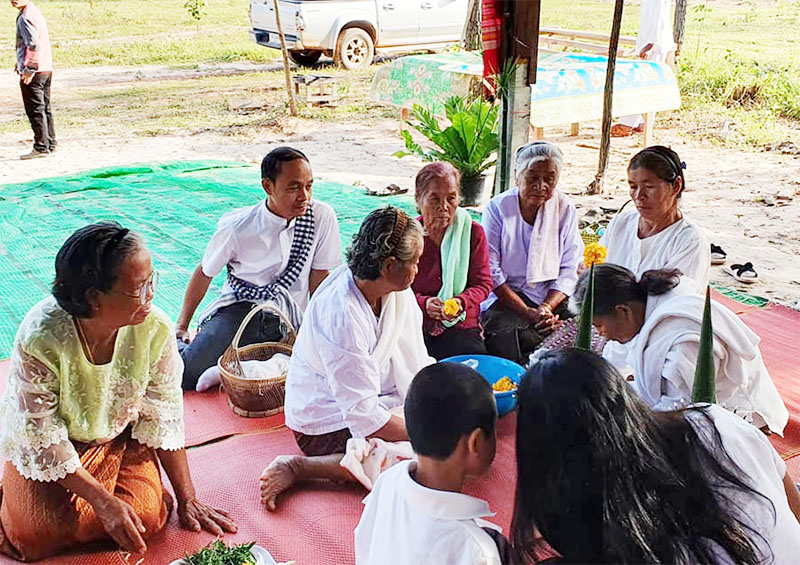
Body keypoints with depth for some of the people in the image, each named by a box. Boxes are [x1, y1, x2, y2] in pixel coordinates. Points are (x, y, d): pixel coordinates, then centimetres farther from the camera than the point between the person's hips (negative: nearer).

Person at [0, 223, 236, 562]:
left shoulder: (155, 328, -23)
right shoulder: (40, 338, -32)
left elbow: (164, 419, -11)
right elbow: (41, 438, -22)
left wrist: (187, 499, -9)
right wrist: (102, 501, -24)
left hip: (119, 439, 3)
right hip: (42, 445, -2)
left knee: (147, 517, -17)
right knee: (41, 534, -20)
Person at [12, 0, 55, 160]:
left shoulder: (25, 17, -15)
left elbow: (34, 45, -24)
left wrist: (29, 69, -21)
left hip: (34, 71, -9)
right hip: (46, 68, 9)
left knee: (35, 110, -5)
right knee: (45, 108, 14)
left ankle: (41, 147, -3)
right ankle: (50, 144, 20)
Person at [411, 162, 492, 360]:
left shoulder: (473, 232, 2)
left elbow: (483, 283, 4)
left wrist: (461, 301, -17)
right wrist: (423, 303, -18)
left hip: (461, 326, 1)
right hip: (414, 325, -1)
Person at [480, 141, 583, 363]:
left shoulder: (565, 209, 4)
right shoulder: (497, 208, -4)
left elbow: (570, 270, 3)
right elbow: (491, 272, -9)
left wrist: (547, 308, -13)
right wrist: (528, 313, -17)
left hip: (553, 298, 3)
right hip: (505, 299, -3)